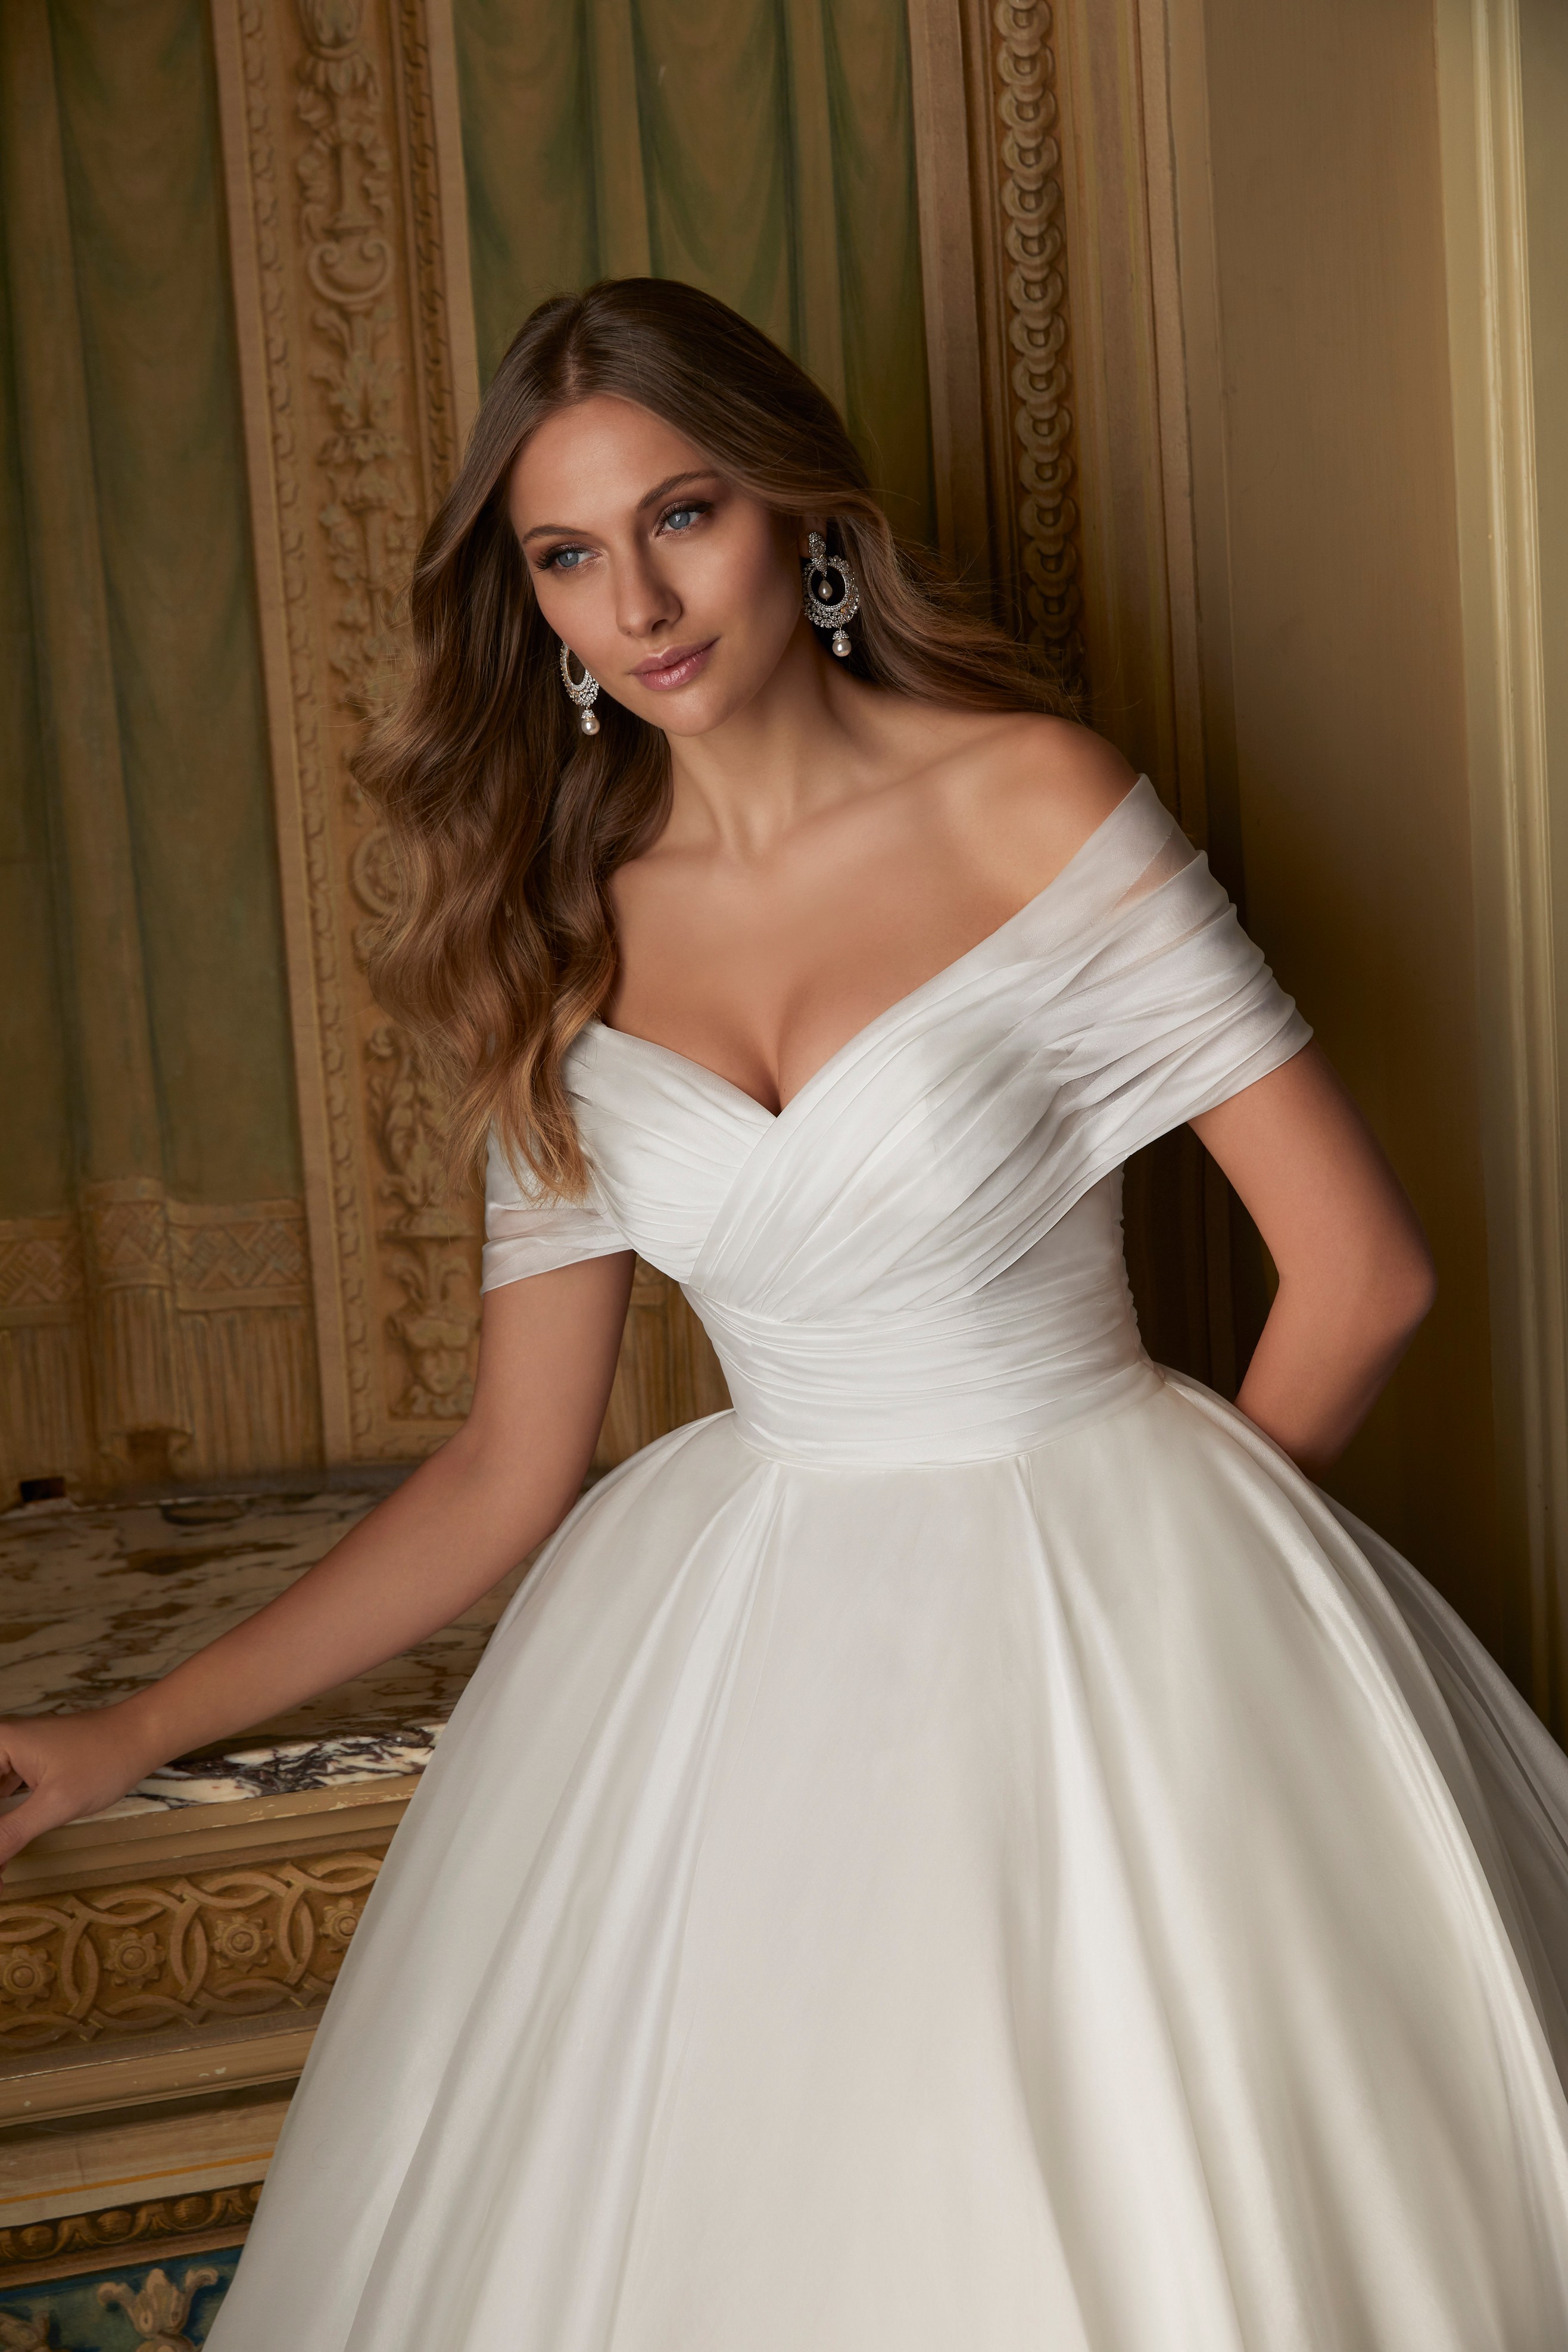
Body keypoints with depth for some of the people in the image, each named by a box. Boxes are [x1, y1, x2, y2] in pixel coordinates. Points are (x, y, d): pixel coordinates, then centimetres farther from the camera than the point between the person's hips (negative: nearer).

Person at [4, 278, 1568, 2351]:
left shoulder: (1032, 803, -9)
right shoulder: (560, 938, 2)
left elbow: (1360, 1270, -7)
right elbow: (511, 1465, 4)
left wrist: (1169, 1547, 5)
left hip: (1100, 1610, -3)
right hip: (741, 1636, 3)